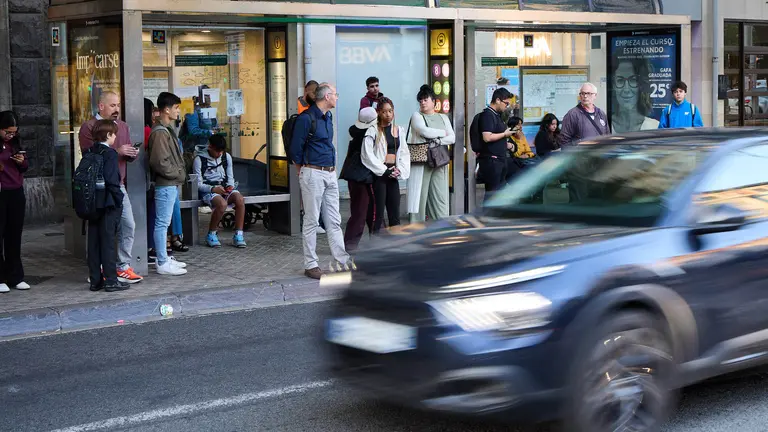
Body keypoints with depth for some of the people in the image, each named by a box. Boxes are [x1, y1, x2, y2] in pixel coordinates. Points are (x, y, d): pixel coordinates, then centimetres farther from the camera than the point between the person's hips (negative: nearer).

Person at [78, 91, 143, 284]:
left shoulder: (123, 126, 17)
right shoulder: (89, 127, -6)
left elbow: (128, 156, 21)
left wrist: (133, 154, -3)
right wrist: (117, 152, -21)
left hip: (118, 184, 6)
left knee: (128, 225, 3)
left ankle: (124, 267, 12)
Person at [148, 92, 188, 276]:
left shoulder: (167, 130, 15)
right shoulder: (160, 132, -17)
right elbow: (159, 162, -23)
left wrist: (179, 173, 10)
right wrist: (178, 174, -14)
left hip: (172, 183, 10)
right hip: (165, 184, -10)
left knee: (163, 222, 15)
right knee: (162, 223, -5)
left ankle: (164, 258, 22)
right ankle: (163, 264, -2)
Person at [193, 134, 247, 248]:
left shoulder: (227, 157, 11)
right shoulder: (200, 159, -5)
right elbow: (198, 183, -6)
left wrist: (230, 186, -4)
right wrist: (213, 189, -21)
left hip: (224, 188, 5)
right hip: (208, 191, -5)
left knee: (240, 199, -28)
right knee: (222, 204, -37)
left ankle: (238, 235, -23)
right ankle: (211, 235, -15)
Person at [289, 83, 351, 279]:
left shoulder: (328, 117, 13)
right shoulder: (306, 119, -13)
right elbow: (295, 150, -10)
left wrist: (332, 167, 17)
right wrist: (303, 173, 0)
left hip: (330, 174, 8)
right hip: (313, 174, -8)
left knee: (334, 220, 10)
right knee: (311, 221, -1)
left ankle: (342, 261, 14)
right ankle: (310, 265, 5)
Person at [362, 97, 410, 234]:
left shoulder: (399, 130, 11)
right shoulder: (373, 131, -5)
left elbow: (404, 153, 12)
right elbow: (367, 155, -11)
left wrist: (400, 170, -4)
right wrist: (384, 171, -12)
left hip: (392, 175, 5)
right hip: (378, 175, -5)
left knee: (395, 213, 6)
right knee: (378, 213, -5)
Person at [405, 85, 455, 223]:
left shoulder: (443, 118, 16)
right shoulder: (417, 116, 5)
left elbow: (452, 138, 6)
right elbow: (424, 131, -13)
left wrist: (438, 141, -10)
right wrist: (443, 133, -1)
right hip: (421, 162, -3)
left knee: (440, 196, -1)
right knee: (420, 195, -5)